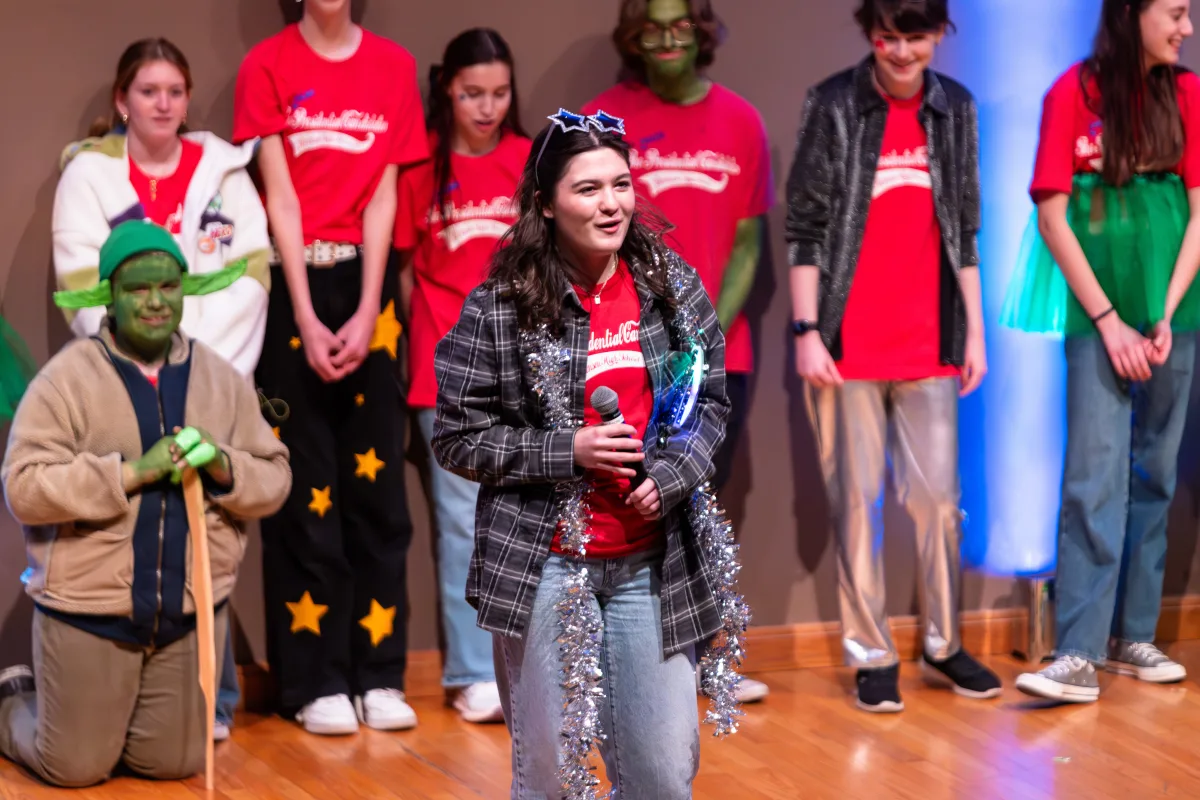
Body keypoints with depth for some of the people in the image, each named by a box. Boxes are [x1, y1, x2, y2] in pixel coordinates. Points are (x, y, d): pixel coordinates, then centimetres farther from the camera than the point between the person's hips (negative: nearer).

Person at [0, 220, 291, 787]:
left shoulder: (224, 381, 4)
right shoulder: (65, 380, -9)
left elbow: (275, 479, 6)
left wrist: (222, 466, -16)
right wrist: (132, 473, -23)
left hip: (192, 615, 4)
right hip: (88, 612, -4)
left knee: (174, 765, 14)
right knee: (76, 769, 7)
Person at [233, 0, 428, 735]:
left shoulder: (394, 67, 6)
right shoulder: (267, 66, 0)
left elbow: (382, 199, 1)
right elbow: (280, 196, -4)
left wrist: (366, 315, -7)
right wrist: (307, 321, -10)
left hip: (368, 282, 2)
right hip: (294, 284, -2)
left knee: (376, 481, 2)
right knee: (305, 484, -1)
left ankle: (380, 674, 8)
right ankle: (316, 680, 4)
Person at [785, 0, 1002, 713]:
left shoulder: (956, 109, 9)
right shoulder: (834, 105, -2)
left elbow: (965, 231, 13)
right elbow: (805, 226, -3)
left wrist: (974, 331, 10)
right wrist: (806, 331, -9)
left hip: (931, 345, 3)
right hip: (849, 345, -3)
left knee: (939, 496, 5)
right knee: (858, 500, 3)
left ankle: (944, 642, 19)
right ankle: (873, 654, 11)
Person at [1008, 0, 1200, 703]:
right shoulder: (1074, 93, -4)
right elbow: (1053, 216, -5)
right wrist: (1108, 320, -8)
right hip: (1099, 319, -3)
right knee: (1096, 478, -9)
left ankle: (1132, 636, 15)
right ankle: (1080, 653, -10)